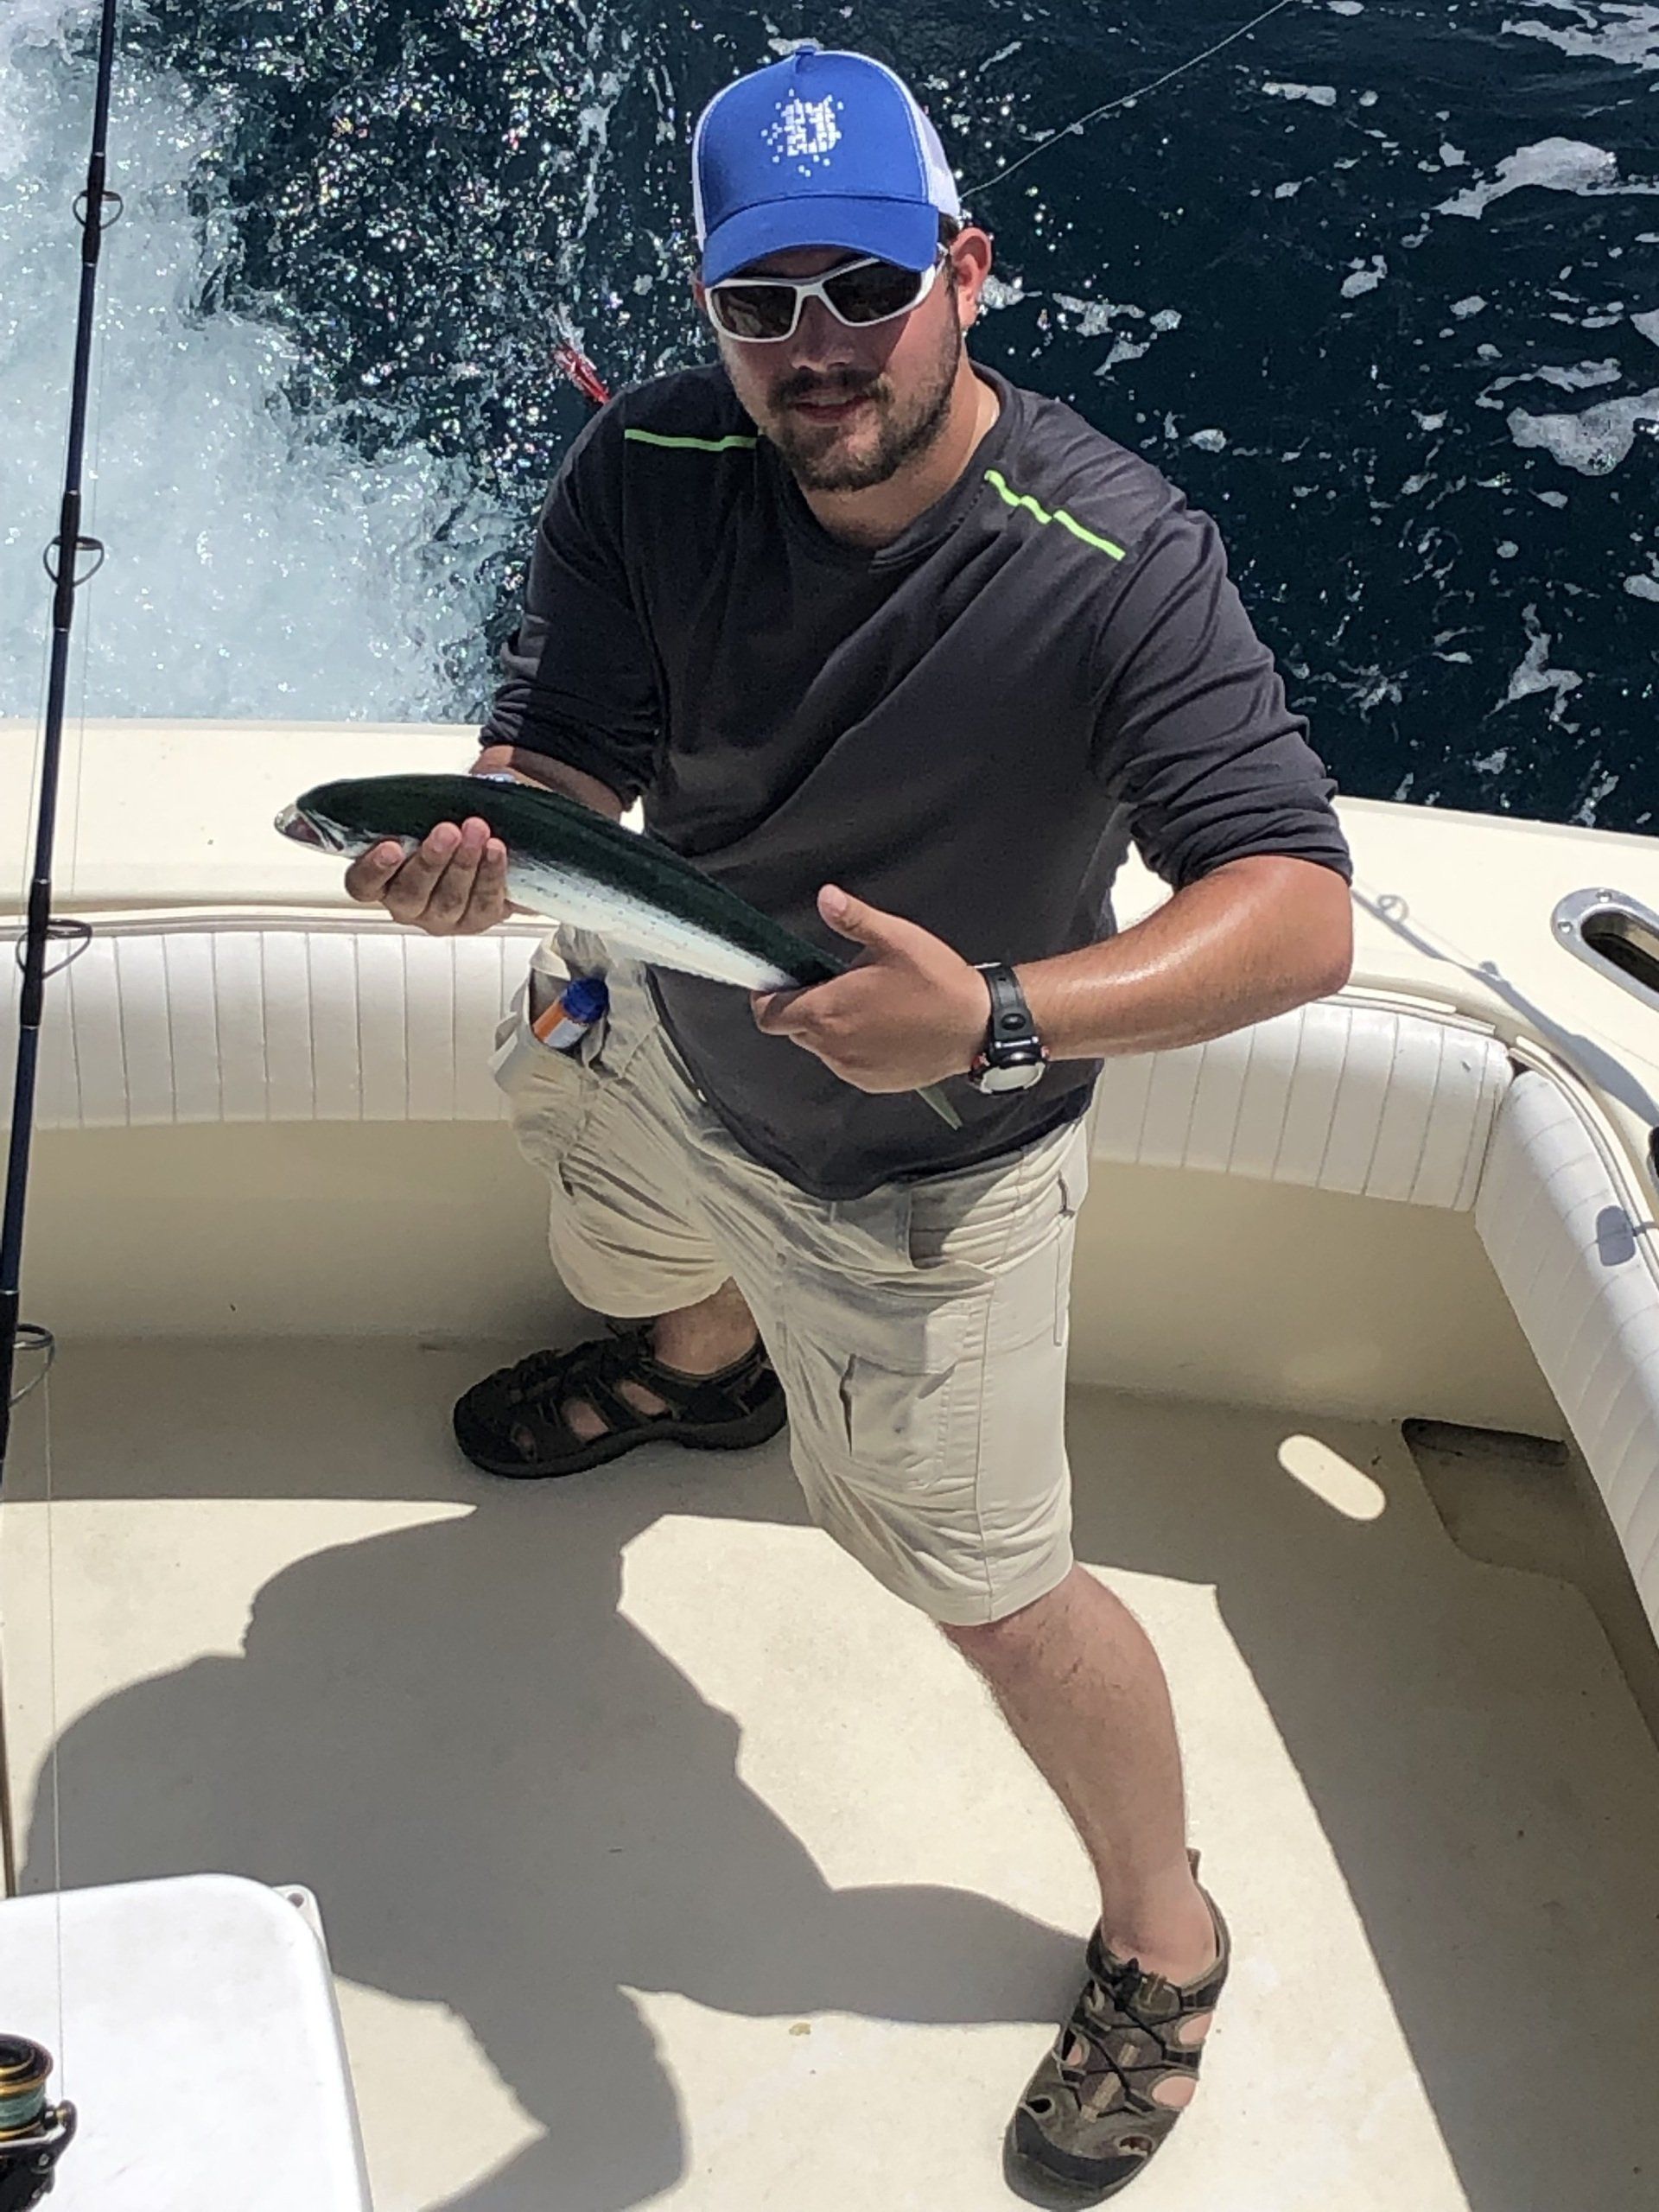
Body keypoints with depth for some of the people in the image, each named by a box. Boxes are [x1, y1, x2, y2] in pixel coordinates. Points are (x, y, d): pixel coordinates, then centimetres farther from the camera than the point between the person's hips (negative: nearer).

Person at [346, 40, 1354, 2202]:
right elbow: (567, 760, -20)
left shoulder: (1121, 564, -34)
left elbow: (1301, 911, -40)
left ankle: (1165, 1937, 30)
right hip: (660, 1036, 6)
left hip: (919, 1162, -5)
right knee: (630, 1260, 36)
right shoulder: (649, 469, -20)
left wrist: (1009, 1019, -56)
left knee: (992, 1578, 2)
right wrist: (476, 858, -44)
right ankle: (703, 1366, 75)